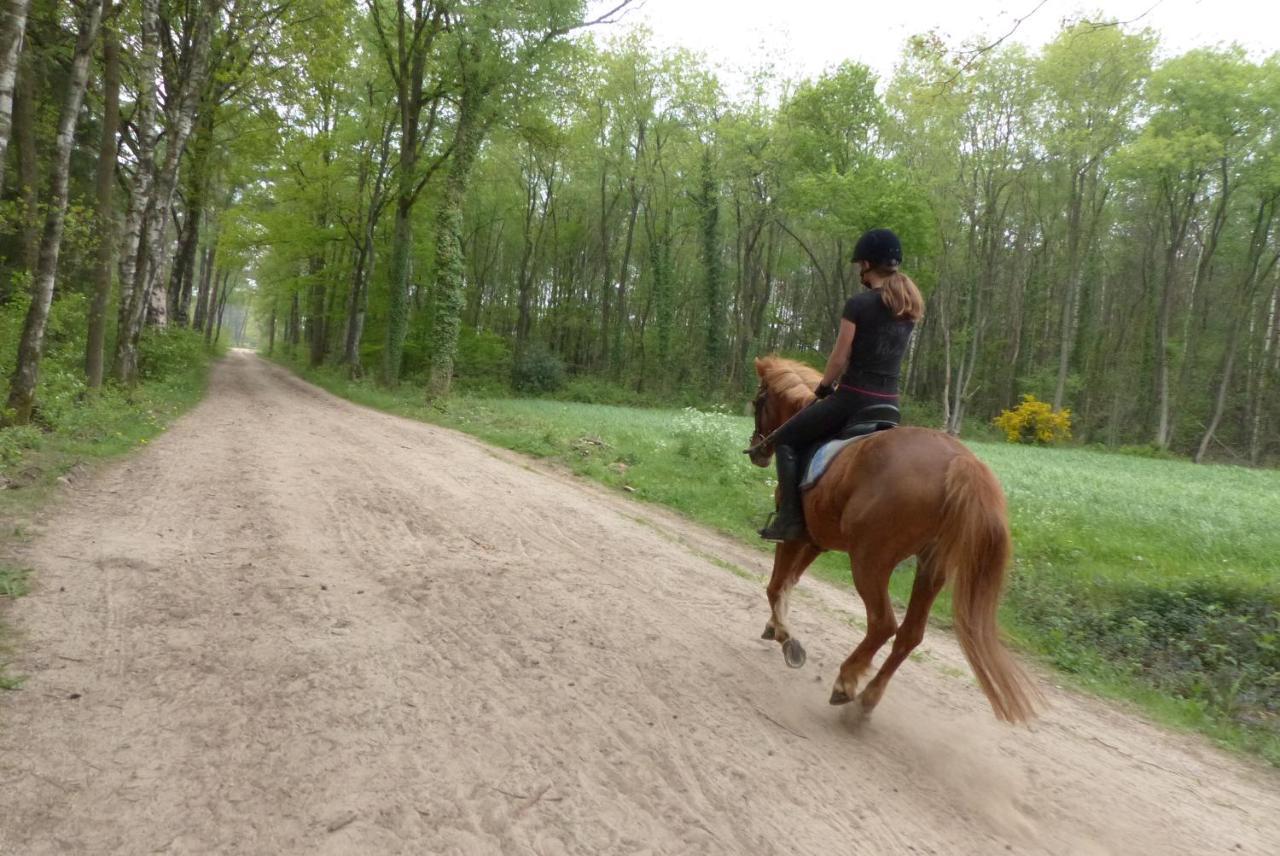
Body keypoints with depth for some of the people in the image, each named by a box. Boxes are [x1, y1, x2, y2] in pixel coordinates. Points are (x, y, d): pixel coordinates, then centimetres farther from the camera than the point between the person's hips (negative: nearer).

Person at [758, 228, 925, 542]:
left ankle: (790, 517, -2)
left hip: (852, 398, -7)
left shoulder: (859, 304, -12)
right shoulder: (910, 309, 10)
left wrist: (824, 388, 9)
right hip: (889, 403, 7)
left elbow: (839, 359, -9)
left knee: (785, 440, 8)